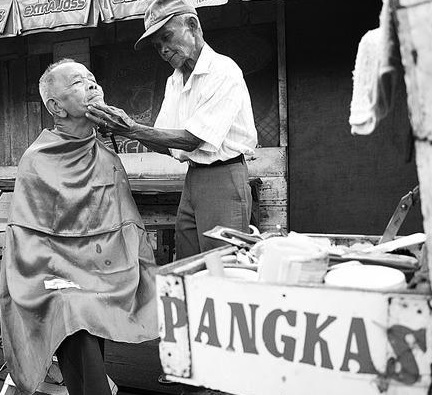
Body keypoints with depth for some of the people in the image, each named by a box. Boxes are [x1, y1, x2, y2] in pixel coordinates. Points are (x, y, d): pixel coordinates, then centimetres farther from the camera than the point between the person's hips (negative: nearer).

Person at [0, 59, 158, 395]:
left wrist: (149, 279, 1)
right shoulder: (36, 162, 0)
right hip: (63, 280, -5)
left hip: (111, 275, 5)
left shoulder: (109, 160, 14)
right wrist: (59, 281, -17)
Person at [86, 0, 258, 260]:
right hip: (192, 179, 8)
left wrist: (133, 130, -22)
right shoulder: (174, 82, 14)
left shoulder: (223, 71, -12)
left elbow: (193, 139, -18)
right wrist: (124, 128, -5)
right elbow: (167, 147, 11)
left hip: (223, 179, -8)